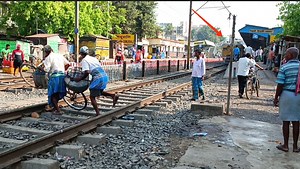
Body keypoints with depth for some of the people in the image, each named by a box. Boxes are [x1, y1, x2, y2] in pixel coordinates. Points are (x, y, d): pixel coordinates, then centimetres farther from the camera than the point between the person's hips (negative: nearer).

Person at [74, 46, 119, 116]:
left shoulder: (84, 60, 0)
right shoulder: (93, 58, 23)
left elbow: (87, 73, -12)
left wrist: (80, 79, 1)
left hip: (98, 78, -8)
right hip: (105, 75, 8)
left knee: (92, 97, 5)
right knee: (99, 91, 28)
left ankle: (98, 114, 1)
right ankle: (113, 95, 7)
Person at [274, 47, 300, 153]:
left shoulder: (284, 68, -11)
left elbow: (280, 85, -12)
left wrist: (276, 98, -2)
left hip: (287, 94, -4)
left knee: (286, 121, 5)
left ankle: (285, 145, 14)